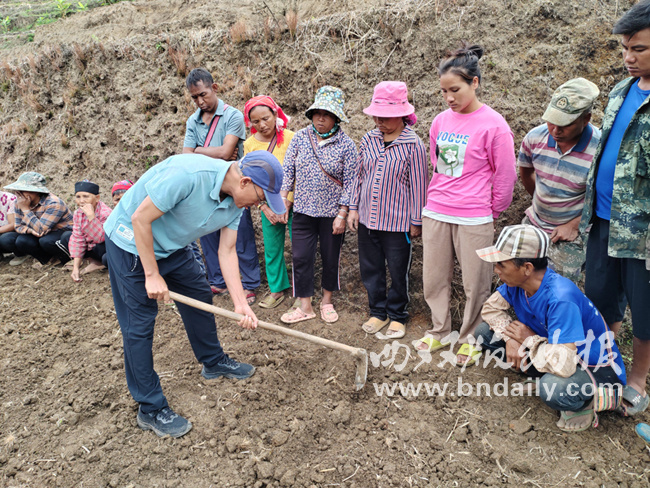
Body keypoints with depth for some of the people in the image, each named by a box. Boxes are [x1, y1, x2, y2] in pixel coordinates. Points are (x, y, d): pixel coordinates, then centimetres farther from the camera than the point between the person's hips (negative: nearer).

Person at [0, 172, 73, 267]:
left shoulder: (53, 204, -24)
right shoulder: (19, 202, -1)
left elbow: (41, 230, -30)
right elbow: (18, 226, 2)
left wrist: (26, 209, -26)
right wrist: (30, 230, -22)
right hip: (38, 237, 8)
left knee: (45, 241, -40)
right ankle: (49, 258, -7)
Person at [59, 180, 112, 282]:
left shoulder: (106, 213, -26)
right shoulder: (78, 213, -4)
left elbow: (100, 238, -37)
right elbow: (77, 239, -3)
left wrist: (91, 215, -41)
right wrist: (75, 267, -8)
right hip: (90, 245, 8)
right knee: (66, 236, 1)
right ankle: (95, 262, -5)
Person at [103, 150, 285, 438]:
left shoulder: (236, 201, -9)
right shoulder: (187, 174, -35)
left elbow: (227, 251, -4)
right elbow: (140, 219, -29)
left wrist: (240, 304, -11)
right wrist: (152, 275, -23)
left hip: (172, 246, 8)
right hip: (131, 243, -8)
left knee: (200, 297, 14)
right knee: (140, 323, -3)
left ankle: (213, 361, 37)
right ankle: (151, 409, 8)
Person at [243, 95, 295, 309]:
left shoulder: (290, 138, -8)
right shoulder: (249, 144, 2)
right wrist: (264, 207, -5)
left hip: (293, 202, -3)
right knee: (272, 249, 9)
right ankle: (277, 289, 24)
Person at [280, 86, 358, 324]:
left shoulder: (346, 144, -8)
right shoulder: (300, 137, 0)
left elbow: (350, 182, -7)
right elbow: (288, 169, 7)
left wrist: (342, 215, -10)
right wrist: (283, 197, 1)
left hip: (332, 212, -2)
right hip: (303, 210, 2)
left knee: (331, 258, 10)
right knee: (301, 257, 3)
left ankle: (327, 301, 31)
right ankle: (305, 306, 17)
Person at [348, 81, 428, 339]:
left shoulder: (413, 145, -10)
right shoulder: (368, 140, 4)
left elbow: (418, 186, -7)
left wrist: (416, 221, -5)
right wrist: (353, 207, 10)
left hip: (397, 222, -5)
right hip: (367, 219, 5)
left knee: (398, 272, 9)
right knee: (370, 269, 14)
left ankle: (397, 315, 28)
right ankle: (378, 312, 32)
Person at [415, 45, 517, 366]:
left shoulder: (493, 125, -9)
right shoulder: (440, 121, 6)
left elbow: (506, 176, -4)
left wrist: (491, 212, 4)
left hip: (473, 220, -5)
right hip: (435, 214, 5)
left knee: (475, 284, 6)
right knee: (433, 279, 13)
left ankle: (469, 339, 25)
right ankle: (440, 331, 31)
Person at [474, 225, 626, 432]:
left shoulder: (560, 298, -36)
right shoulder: (517, 281, -13)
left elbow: (562, 364, -42)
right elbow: (491, 308, 3)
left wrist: (529, 340, -22)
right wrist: (511, 339, -15)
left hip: (598, 369, -7)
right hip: (555, 352, 8)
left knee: (554, 388, -42)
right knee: (485, 332, -4)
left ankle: (588, 400, -6)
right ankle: (546, 377, 5)